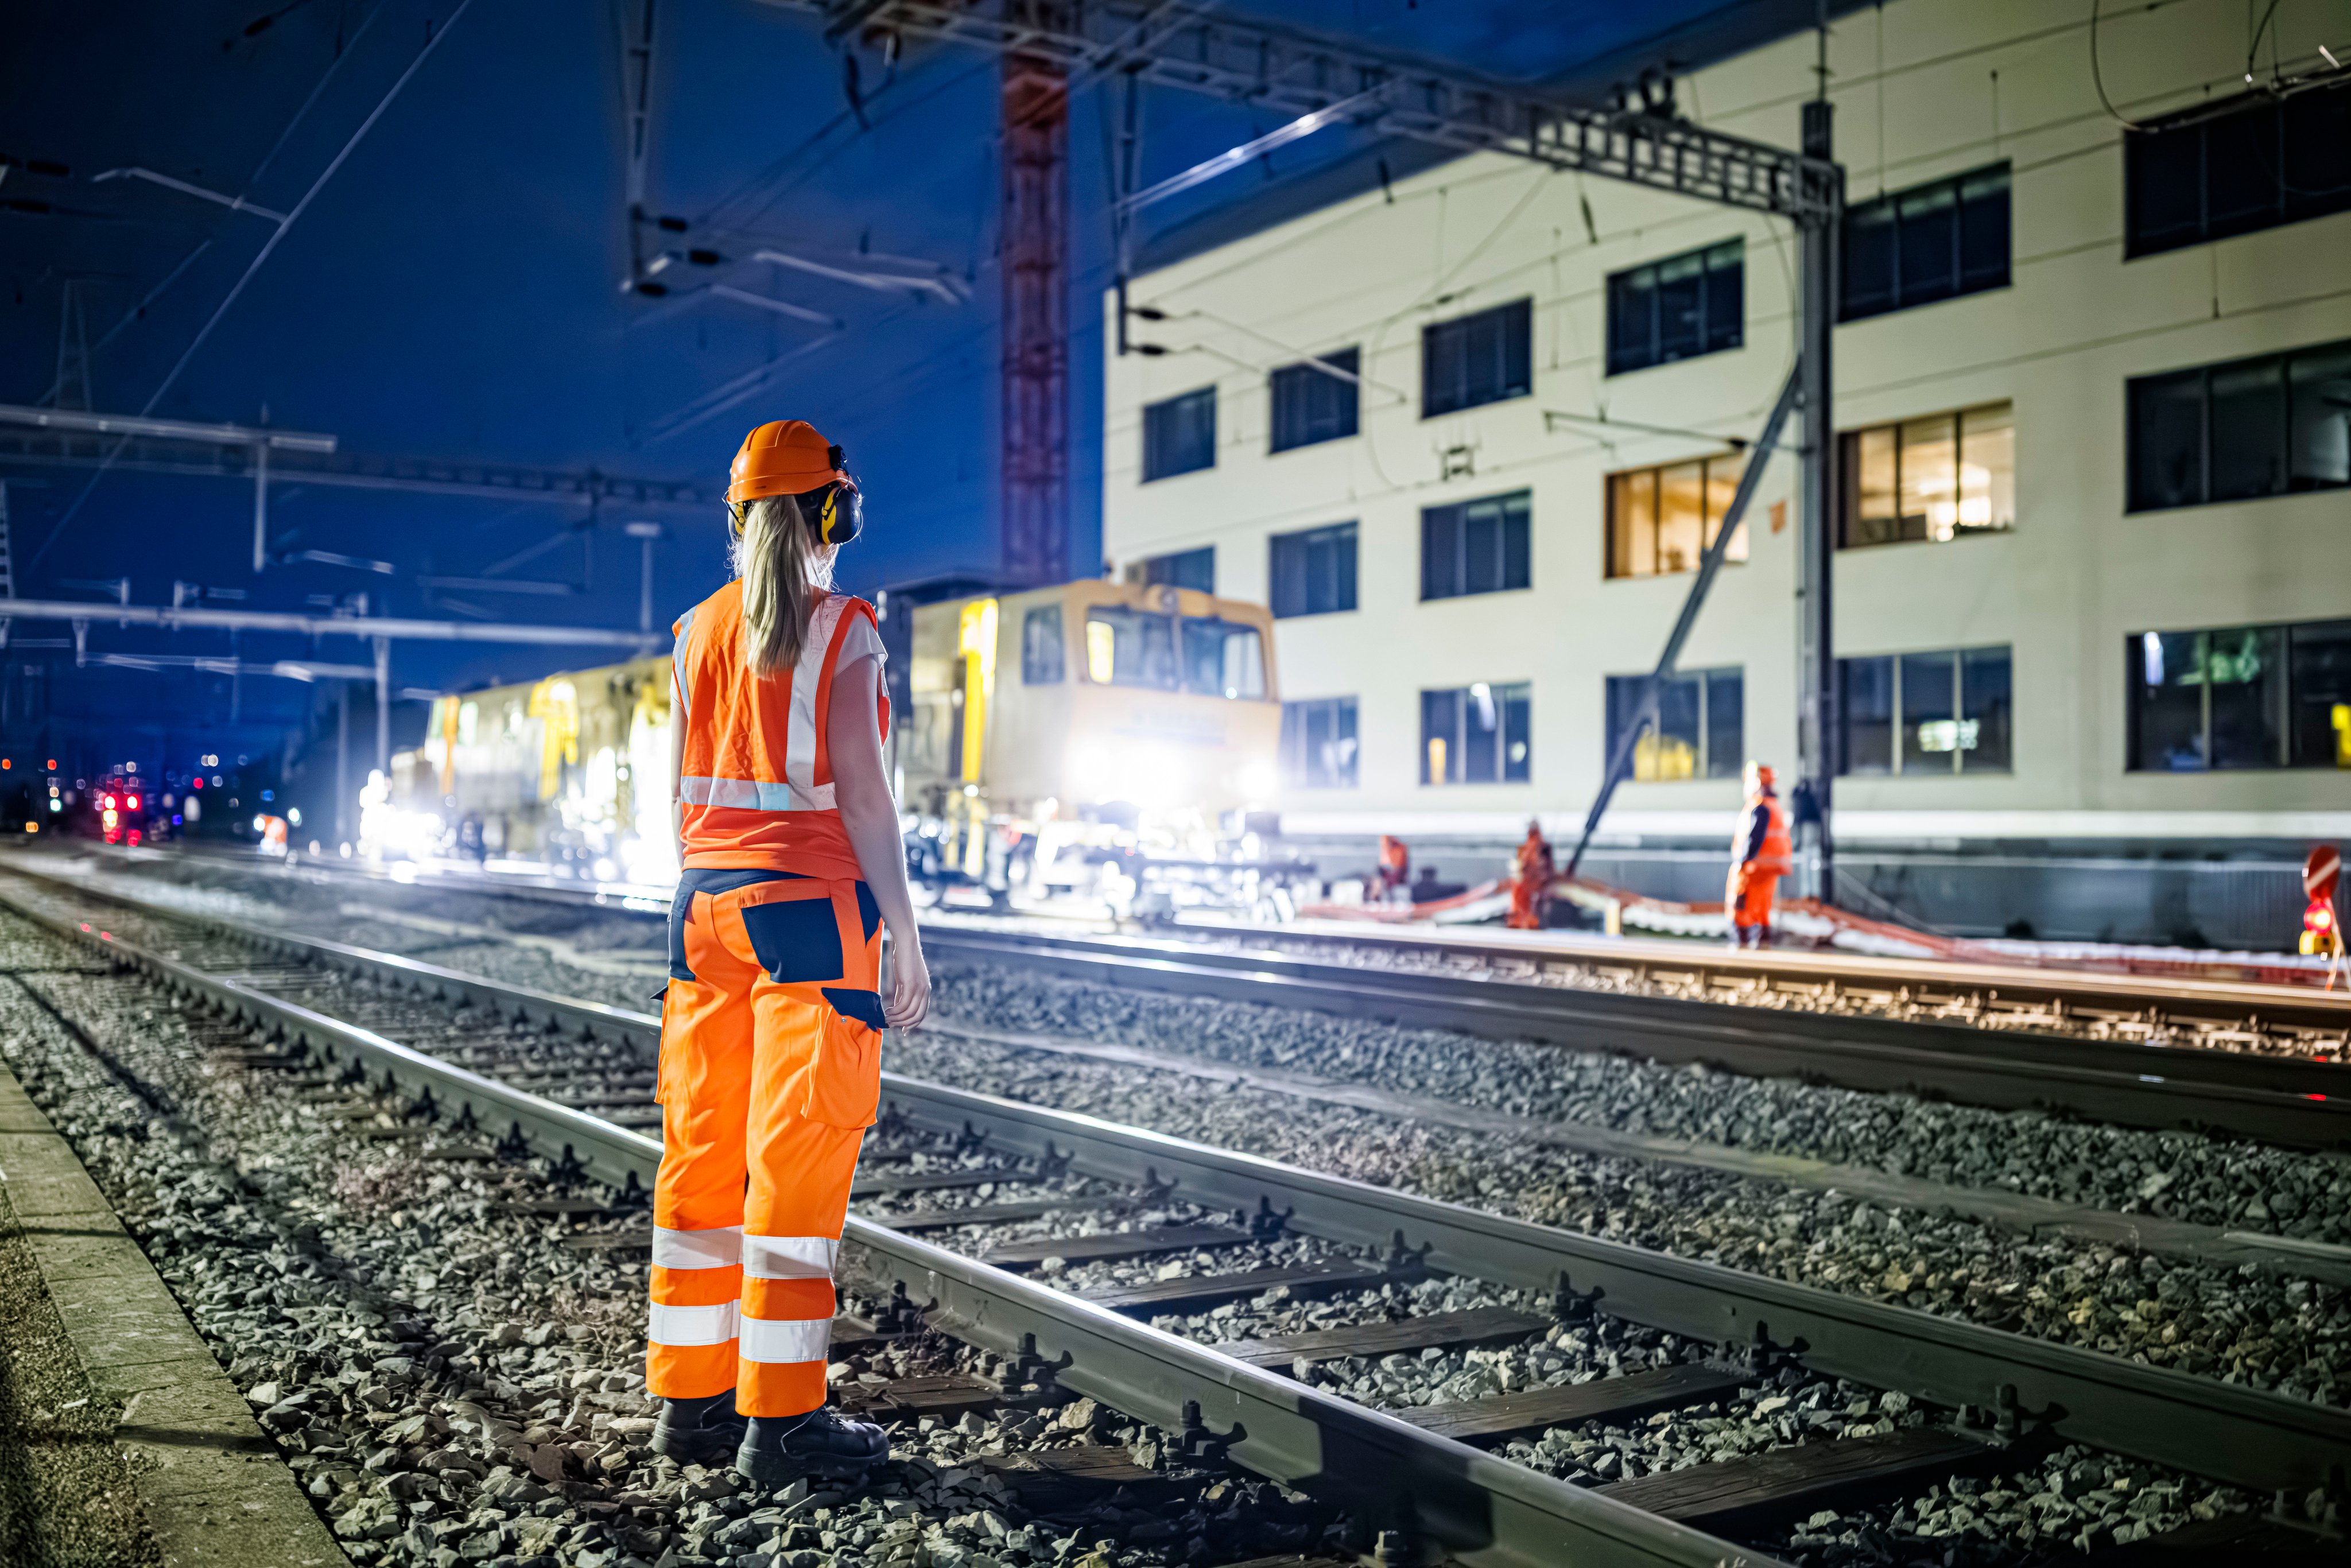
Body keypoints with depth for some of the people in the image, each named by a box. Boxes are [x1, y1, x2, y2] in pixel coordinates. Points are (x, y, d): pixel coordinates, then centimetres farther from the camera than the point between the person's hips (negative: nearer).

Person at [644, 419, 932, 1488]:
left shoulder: (698, 631, 10)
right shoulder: (842, 632, -7)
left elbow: (680, 791, 12)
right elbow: (858, 790, -12)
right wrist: (904, 936, -9)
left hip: (707, 905, 6)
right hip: (807, 901, -6)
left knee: (702, 1151, 10)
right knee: (799, 1160, -3)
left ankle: (690, 1399, 17)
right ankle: (779, 1419, 0)